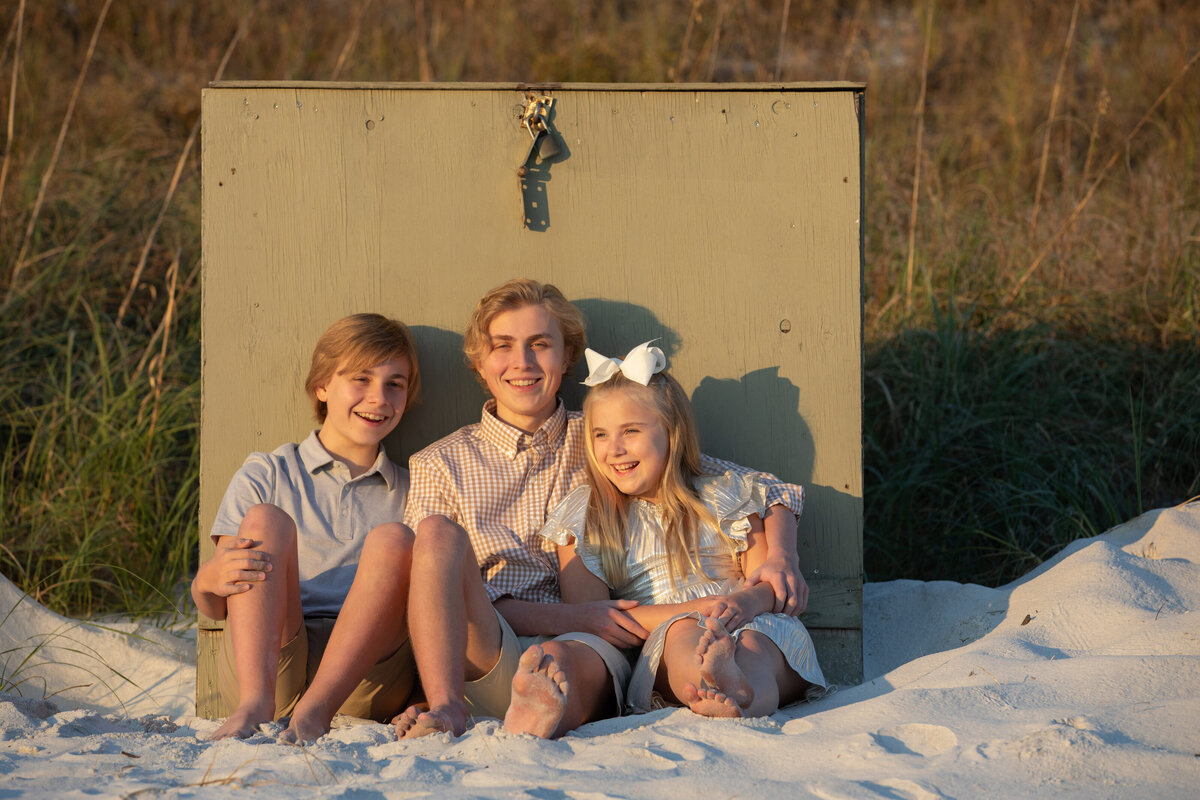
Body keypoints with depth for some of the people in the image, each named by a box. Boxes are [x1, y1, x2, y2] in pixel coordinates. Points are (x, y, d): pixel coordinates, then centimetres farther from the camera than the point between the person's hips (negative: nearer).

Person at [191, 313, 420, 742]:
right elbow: (214, 607, 10)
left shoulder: (410, 493, 23)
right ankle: (256, 703, -40)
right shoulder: (265, 476, 17)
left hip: (363, 676, 1)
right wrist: (210, 578, -15)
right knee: (265, 520, -19)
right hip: (263, 663, 0)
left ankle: (316, 709, -39)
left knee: (392, 539, -21)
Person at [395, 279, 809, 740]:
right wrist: (567, 618, -9)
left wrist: (781, 557, -3)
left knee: (559, 660, -37)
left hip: (582, 649, -1)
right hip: (478, 655, 1)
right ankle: (446, 708, -44)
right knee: (439, 530, -27)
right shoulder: (440, 465, 18)